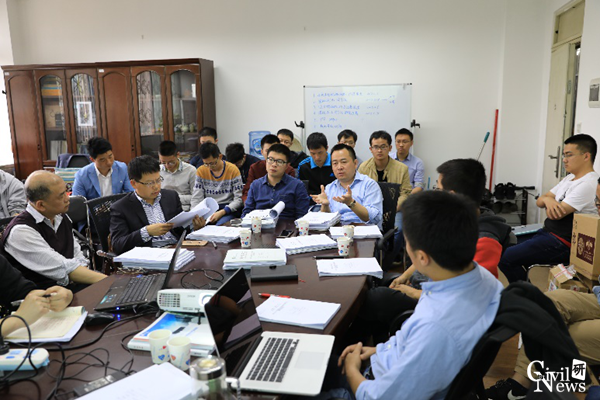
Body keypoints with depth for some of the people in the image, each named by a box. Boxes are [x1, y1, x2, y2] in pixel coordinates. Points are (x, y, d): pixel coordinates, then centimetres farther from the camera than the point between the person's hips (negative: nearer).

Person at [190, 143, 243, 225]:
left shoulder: (233, 170, -5)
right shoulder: (201, 171, 6)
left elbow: (239, 199, -7)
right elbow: (196, 198, 4)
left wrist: (222, 212, -21)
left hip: (229, 209, -2)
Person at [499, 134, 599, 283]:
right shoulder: (569, 178, 13)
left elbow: (556, 214, -22)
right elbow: (539, 202, 10)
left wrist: (548, 200, 1)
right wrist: (547, 200, -14)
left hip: (562, 243, -10)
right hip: (547, 232, 10)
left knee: (505, 259, -19)